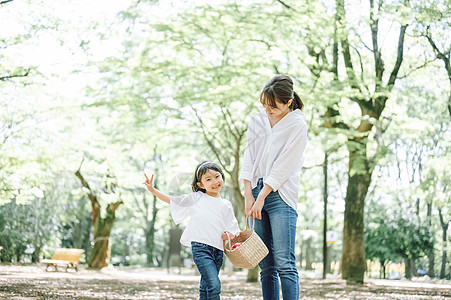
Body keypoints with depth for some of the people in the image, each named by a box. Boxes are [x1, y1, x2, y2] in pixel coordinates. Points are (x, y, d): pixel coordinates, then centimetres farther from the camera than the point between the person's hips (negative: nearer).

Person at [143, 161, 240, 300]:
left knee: (205, 289, 6)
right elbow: (171, 200, 16)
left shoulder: (226, 205, 17)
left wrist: (229, 235, -3)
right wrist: (152, 190, 8)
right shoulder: (196, 198, 10)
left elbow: (234, 231, 20)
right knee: (214, 285, -19)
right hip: (200, 247, -4)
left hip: (218, 250, 4)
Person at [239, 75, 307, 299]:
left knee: (284, 263, -13)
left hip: (281, 196, -5)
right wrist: (248, 195, 0)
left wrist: (262, 197, -10)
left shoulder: (297, 126, -2)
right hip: (257, 192, 5)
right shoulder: (256, 121, 14)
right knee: (266, 265, 3)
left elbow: (284, 167, -8)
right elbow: (249, 158, 10)